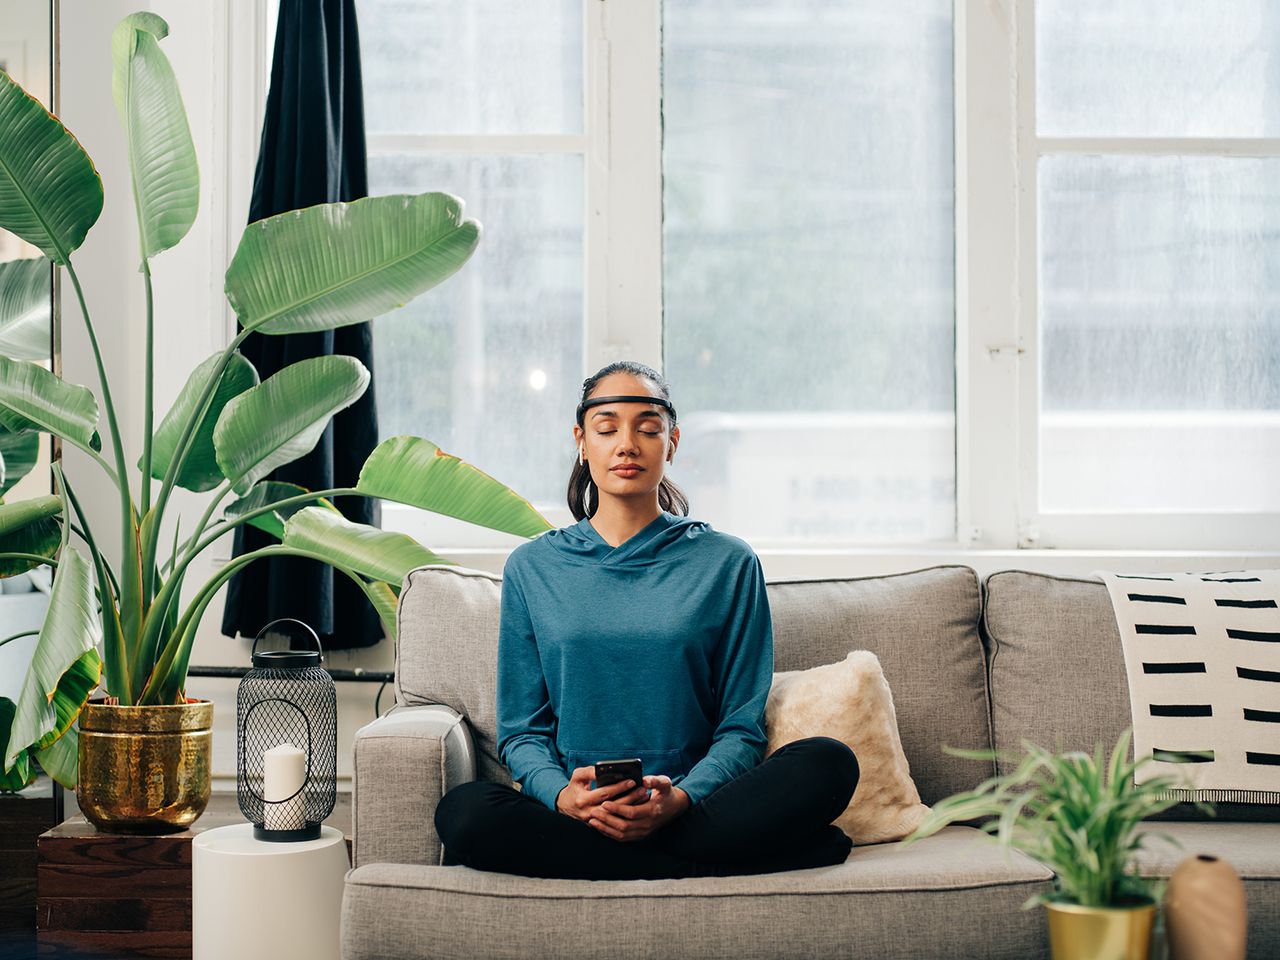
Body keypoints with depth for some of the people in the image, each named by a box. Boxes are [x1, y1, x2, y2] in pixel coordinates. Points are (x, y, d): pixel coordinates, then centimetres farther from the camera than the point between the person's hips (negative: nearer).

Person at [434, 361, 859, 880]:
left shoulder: (727, 563, 8)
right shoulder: (532, 568, 11)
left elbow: (742, 726, 4)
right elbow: (520, 730, 9)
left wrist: (681, 798, -18)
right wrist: (561, 794, -14)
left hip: (695, 809, 0)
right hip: (571, 815, 1)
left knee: (828, 763, -26)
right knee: (464, 811, -31)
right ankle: (706, 863, -21)